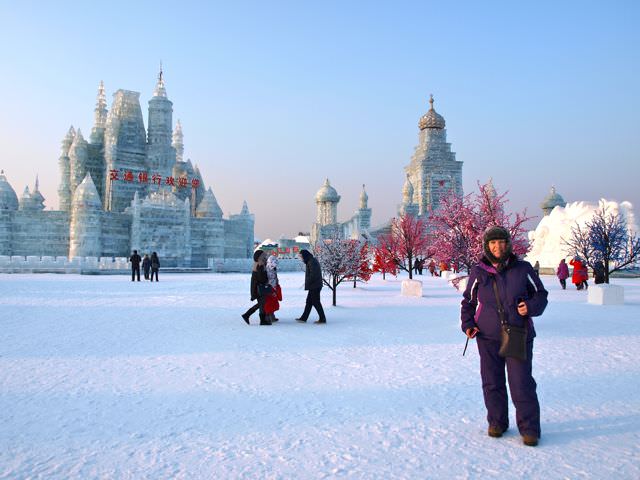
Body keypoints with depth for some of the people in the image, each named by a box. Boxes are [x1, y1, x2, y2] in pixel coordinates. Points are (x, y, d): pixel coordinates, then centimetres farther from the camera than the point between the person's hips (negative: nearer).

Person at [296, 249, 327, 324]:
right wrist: (307, 284, 11)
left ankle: (322, 319, 2)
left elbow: (313, 275, -23)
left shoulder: (312, 262, -17)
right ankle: (303, 318, 21)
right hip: (313, 286, 10)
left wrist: (307, 283, -13)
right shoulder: (310, 261, 16)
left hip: (315, 286, -10)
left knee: (316, 302, -4)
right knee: (309, 302, 14)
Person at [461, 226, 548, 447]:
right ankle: (497, 422, 27)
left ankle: (529, 428, 14)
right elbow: (468, 301, 12)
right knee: (492, 382, 10)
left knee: (522, 383, -2)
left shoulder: (523, 269, -1)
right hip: (488, 337, 2)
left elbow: (541, 294, 9)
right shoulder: (478, 272, 1)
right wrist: (467, 324, 0)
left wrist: (531, 306, -12)